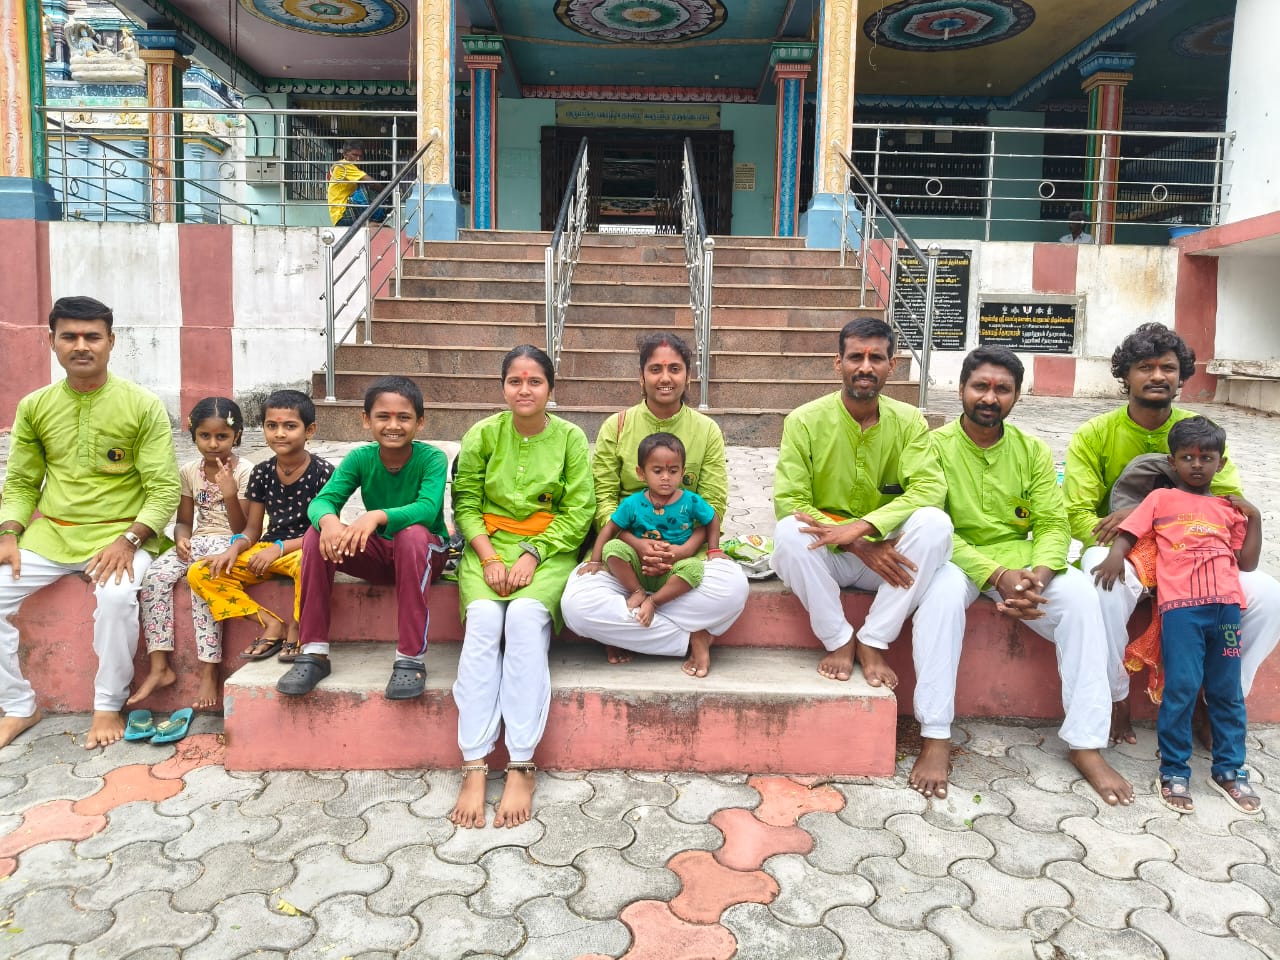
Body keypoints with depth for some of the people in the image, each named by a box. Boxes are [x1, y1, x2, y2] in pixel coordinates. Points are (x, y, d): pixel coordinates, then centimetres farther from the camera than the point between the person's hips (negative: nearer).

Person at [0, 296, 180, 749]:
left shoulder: (143, 406, -6)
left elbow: (165, 490, -8)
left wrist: (127, 541, -20)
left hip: (118, 536, -4)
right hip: (49, 535, 4)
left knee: (116, 596, -32)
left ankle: (108, 707, -9)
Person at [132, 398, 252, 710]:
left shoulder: (245, 472, -6)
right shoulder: (188, 471, 9)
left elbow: (241, 529, -9)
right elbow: (184, 520, 15)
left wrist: (229, 492, -23)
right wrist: (181, 538, -8)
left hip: (229, 543, -5)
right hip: (196, 541, 5)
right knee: (155, 576, -23)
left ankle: (209, 672, -27)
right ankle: (160, 667, -18)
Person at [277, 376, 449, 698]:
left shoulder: (432, 458, -16)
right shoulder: (360, 458, -7)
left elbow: (427, 508, -32)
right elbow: (321, 500, -18)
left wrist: (377, 516, -49)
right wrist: (328, 519, -43)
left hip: (426, 551, -3)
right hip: (378, 554, 4)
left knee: (412, 533, -37)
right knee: (316, 534, -21)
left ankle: (412, 658, -31)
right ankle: (314, 652, -16)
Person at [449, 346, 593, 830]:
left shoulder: (570, 438, 3)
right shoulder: (483, 434, 5)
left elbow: (578, 512, -1)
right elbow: (466, 504, 5)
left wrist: (531, 555, -13)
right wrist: (490, 557, -10)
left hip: (549, 550, -1)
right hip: (487, 547, 1)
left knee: (526, 615, -32)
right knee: (483, 617, -29)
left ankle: (522, 766, -27)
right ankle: (473, 767, -27)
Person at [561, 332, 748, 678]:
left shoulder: (707, 430, 4)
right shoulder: (616, 426, 3)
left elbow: (714, 506, -2)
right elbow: (603, 499, -3)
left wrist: (682, 551, -20)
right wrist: (639, 545, -20)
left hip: (687, 552, 0)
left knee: (733, 586, -32)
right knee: (577, 604, -30)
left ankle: (630, 634, -15)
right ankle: (692, 638, -16)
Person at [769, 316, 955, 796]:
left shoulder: (908, 421, -2)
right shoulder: (805, 421, -8)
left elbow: (929, 487, -18)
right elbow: (788, 501, -15)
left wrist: (862, 526, -34)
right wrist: (862, 547, -25)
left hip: (886, 554, 2)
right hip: (827, 557, -1)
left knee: (934, 524, -28)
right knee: (788, 534, -33)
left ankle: (873, 642, -17)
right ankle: (838, 640, -13)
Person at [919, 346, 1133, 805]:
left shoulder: (1033, 451, 6)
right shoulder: (935, 445, -6)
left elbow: (1052, 524, 1)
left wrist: (1038, 573, -22)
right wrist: (996, 575, -26)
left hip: (1020, 560, 4)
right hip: (957, 560, -4)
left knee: (1080, 593, -23)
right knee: (942, 590, -37)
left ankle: (1086, 743, -14)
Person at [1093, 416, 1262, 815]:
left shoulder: (1229, 508, 19)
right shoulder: (1161, 499, 12)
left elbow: (1247, 562, 17)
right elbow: (1128, 532, 3)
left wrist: (1254, 518, 9)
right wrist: (1115, 555, -17)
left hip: (1225, 606, 4)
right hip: (1181, 606, -3)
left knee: (1227, 691, 9)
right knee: (1181, 689, -8)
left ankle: (1229, 769, 23)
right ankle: (1174, 772, 4)